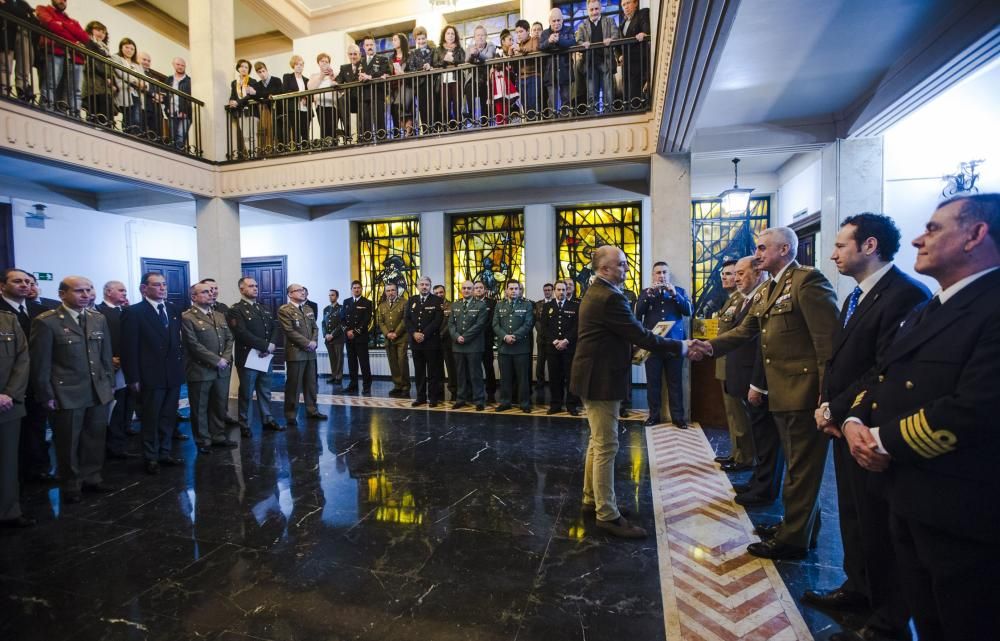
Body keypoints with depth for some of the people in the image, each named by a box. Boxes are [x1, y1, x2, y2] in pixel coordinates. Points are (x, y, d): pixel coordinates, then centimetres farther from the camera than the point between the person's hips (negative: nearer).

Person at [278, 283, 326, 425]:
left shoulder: (308, 309, 16)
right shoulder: (284, 310, -7)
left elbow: (315, 328, 14)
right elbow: (290, 331, -15)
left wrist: (314, 342, -5)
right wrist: (307, 343, -15)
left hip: (310, 352, 7)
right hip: (295, 352, -7)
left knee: (311, 383, 12)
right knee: (293, 385, -1)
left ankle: (312, 410, 21)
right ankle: (290, 415, 8)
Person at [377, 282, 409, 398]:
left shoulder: (403, 303, 1)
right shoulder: (382, 306, 16)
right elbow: (380, 322, 11)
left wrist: (396, 333, -12)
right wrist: (387, 334, -5)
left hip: (401, 338, -5)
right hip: (388, 339, 5)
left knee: (402, 362, -9)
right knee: (393, 363, 5)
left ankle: (405, 387, -2)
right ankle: (397, 386, 13)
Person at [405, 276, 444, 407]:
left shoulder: (437, 300, -1)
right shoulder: (411, 300, 12)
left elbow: (438, 320, -10)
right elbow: (406, 319, 6)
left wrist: (424, 334, -16)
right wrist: (414, 333, -10)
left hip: (431, 341, -4)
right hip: (415, 341, 4)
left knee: (433, 371, 2)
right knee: (419, 371, 9)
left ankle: (433, 397, 9)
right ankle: (420, 396, 17)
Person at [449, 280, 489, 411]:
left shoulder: (481, 305, -2)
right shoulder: (455, 306, 14)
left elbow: (479, 324, -11)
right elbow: (451, 324, 8)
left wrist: (465, 337, -14)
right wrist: (457, 336, -10)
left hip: (474, 345, -4)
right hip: (458, 345, 4)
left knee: (475, 374, 0)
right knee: (461, 374, 11)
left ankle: (479, 400, 8)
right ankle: (461, 399, 20)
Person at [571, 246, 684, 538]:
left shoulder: (596, 293, 14)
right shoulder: (609, 297, -20)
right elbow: (640, 334, -21)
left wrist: (632, 350, 10)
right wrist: (679, 347, -13)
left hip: (594, 376, 11)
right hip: (601, 379, -11)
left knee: (598, 442, 19)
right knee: (606, 446, -3)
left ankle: (592, 499, 30)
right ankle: (608, 515, 7)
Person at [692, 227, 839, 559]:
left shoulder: (808, 280, -15)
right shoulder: (765, 292, 14)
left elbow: (829, 340, -20)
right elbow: (744, 330, 10)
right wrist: (710, 346, -7)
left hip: (805, 393, -9)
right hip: (782, 394, 9)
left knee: (801, 468, 5)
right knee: (798, 465, 22)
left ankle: (793, 539, 20)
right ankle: (801, 525, 39)